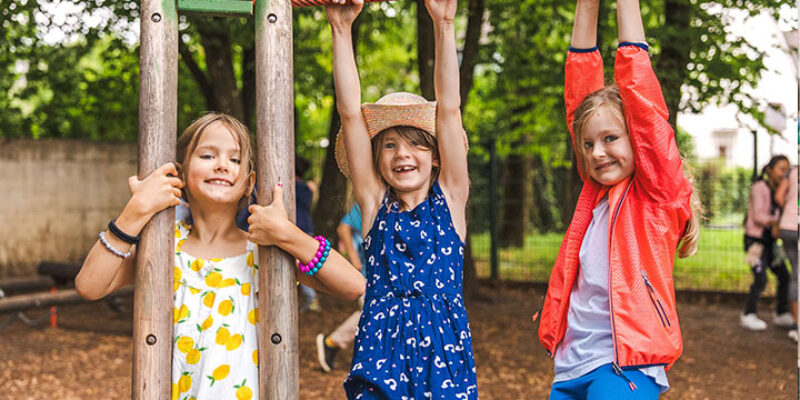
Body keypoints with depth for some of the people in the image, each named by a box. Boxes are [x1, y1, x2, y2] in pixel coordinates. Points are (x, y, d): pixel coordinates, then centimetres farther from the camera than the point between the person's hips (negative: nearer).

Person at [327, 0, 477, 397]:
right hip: (381, 348, 0)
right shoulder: (375, 205, 6)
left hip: (445, 352, 0)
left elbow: (449, 109, -2)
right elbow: (351, 113, 1)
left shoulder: (449, 200, 5)